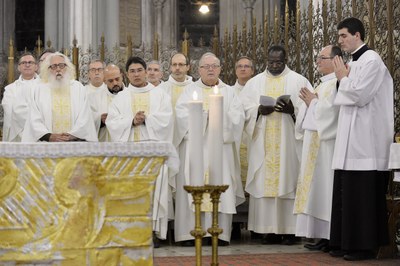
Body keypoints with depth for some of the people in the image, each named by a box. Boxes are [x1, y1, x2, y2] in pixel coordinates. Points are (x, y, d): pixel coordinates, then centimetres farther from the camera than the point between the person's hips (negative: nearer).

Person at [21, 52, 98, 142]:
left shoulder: (79, 88, 12)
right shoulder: (39, 89, 10)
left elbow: (84, 118, 4)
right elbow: (35, 120, 3)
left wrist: (71, 135, -10)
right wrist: (49, 136, -12)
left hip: (74, 141, 0)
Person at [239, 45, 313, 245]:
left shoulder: (298, 81, 7)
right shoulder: (255, 82, 13)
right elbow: (243, 107, 6)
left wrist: (292, 109, -18)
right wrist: (259, 110, -12)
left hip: (288, 143, -2)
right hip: (263, 144, 2)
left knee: (287, 181, -4)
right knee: (264, 182, -3)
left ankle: (289, 229, 0)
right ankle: (270, 229, 1)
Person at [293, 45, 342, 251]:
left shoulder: (335, 83, -13)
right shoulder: (323, 84, 19)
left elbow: (328, 111, -23)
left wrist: (312, 101, -8)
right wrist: (310, 101, 4)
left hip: (326, 145, -10)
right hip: (316, 146, 10)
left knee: (323, 187, -8)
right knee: (317, 189, 8)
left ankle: (329, 237, -5)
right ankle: (323, 236, 9)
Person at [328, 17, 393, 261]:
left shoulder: (371, 60, -11)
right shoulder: (354, 62, 16)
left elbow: (360, 95, -19)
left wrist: (343, 78, -4)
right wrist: (344, 79, 5)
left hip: (365, 139, -9)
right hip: (351, 138, 9)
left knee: (362, 193, -6)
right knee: (348, 192, 10)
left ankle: (364, 245, -1)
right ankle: (347, 243, 14)